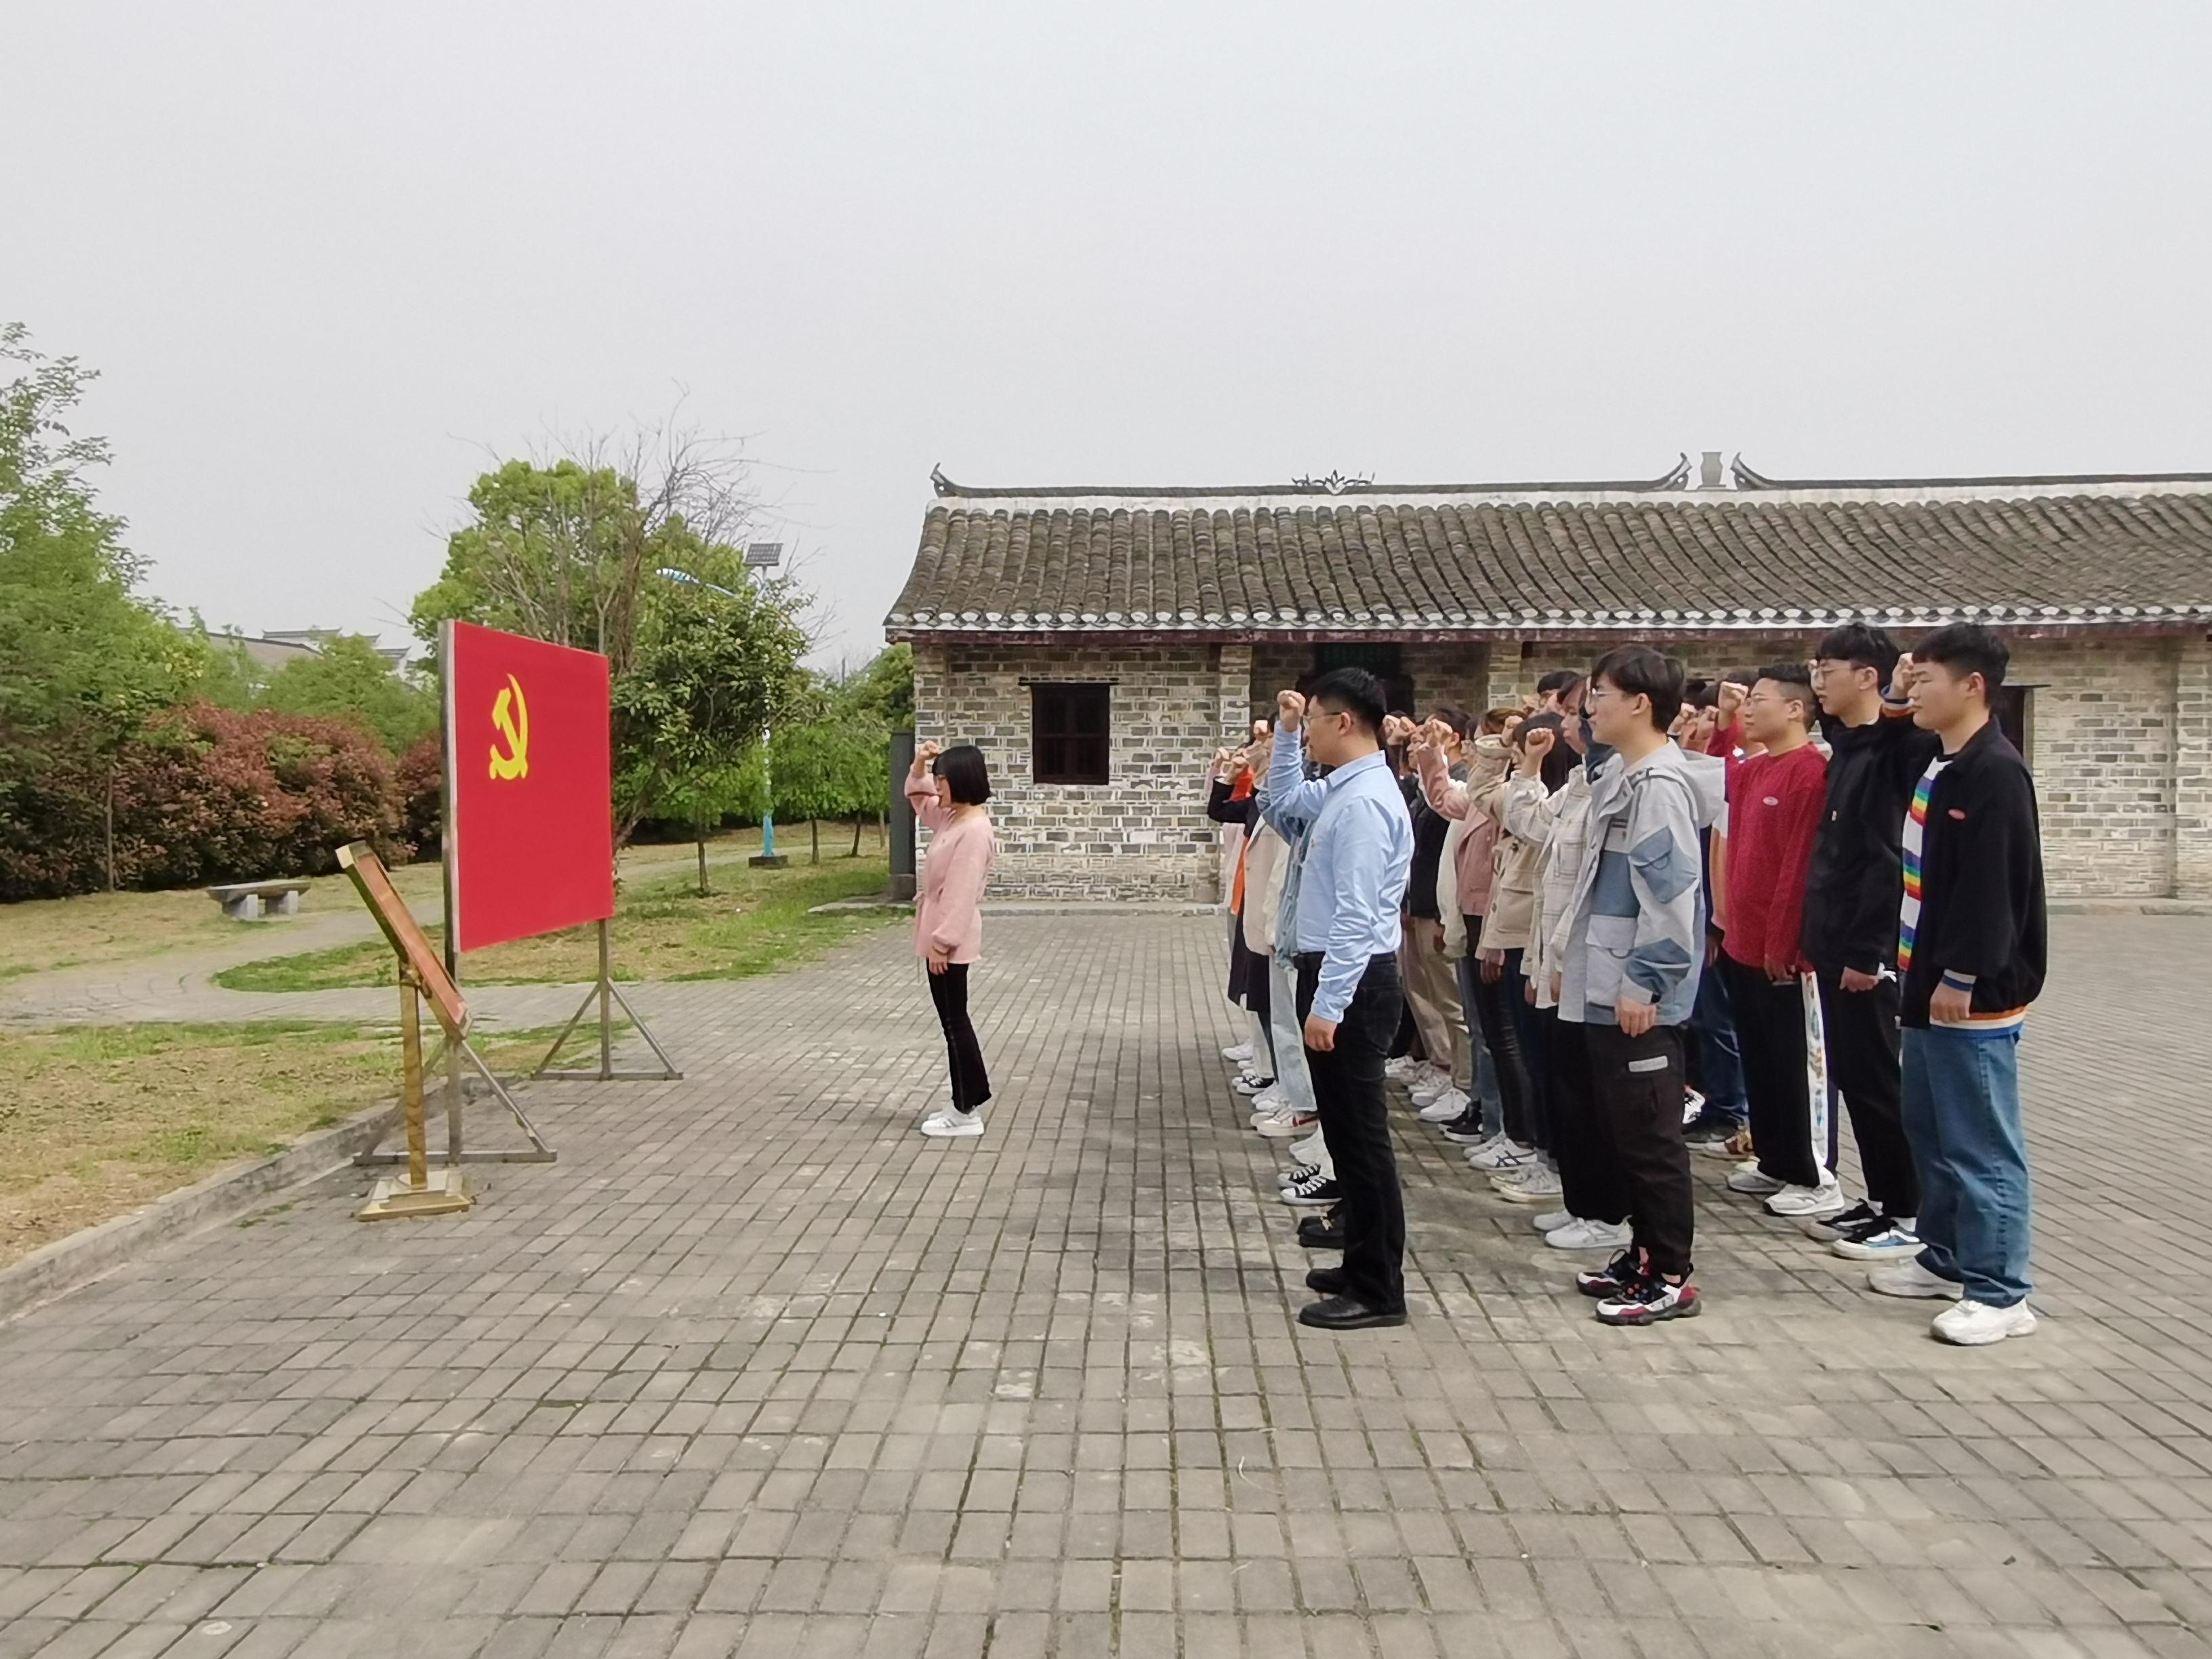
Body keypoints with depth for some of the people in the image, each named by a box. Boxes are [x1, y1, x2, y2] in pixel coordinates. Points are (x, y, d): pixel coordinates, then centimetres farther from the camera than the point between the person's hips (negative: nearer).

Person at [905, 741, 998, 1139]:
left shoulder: (974, 830, -21)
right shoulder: (951, 817, 9)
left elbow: (961, 894, -24)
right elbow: (918, 800, 28)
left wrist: (942, 942, -23)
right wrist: (919, 766, 8)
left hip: (949, 944, -10)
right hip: (942, 938, 10)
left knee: (953, 1022, -2)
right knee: (953, 1020, 15)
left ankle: (966, 1114, 6)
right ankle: (967, 1103, 24)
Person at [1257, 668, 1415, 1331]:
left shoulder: (1363, 802, -19)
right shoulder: (1343, 789, 11)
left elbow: (1357, 916, -23)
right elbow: (1280, 801, 32)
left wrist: (1327, 1006, -23)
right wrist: (1284, 735, 19)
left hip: (1351, 983, -10)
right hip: (1338, 975, 10)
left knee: (1360, 1133, -1)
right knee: (1345, 1128, 18)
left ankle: (1379, 1290, 10)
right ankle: (1364, 1263, 30)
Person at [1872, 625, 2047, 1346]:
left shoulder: (1996, 773, -16)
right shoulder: (1939, 766, 13)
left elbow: (1992, 887, -21)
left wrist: (1961, 978, -20)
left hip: (1973, 995, -10)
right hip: (1931, 984, 10)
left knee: (1982, 1144, -2)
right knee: (1930, 1130, 18)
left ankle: (1999, 1293, 8)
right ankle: (1948, 1259, 31)